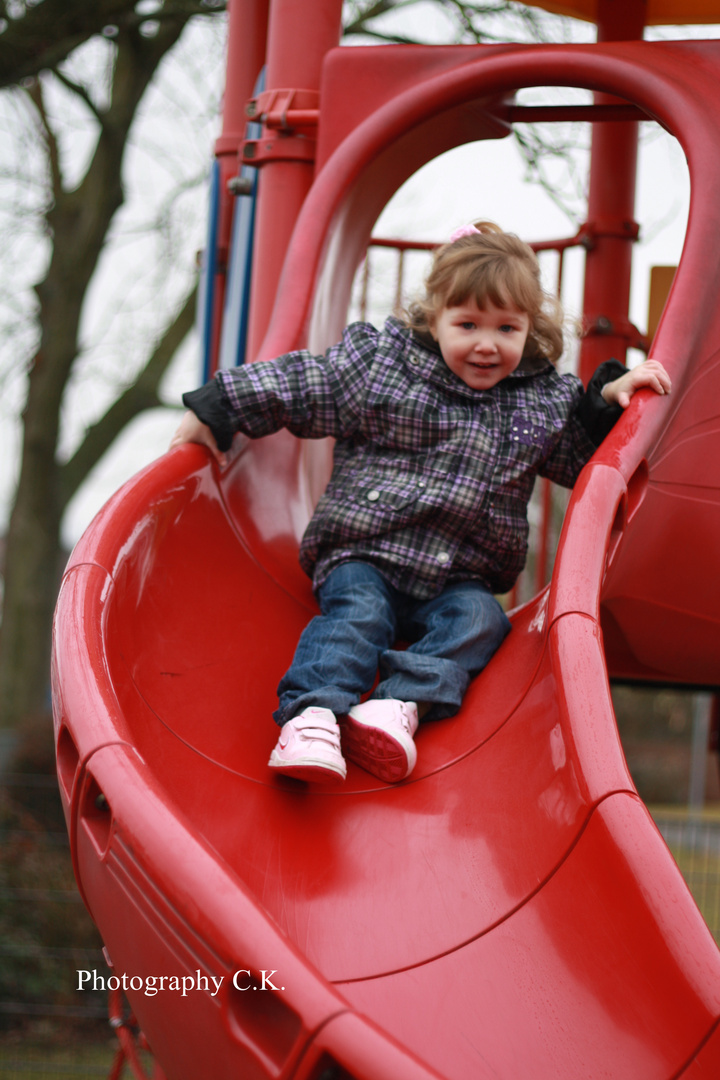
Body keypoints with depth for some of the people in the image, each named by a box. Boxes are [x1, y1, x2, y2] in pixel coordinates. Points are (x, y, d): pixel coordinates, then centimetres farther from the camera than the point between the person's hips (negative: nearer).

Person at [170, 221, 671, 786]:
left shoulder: (544, 400, 7)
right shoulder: (375, 362, -1)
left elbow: (582, 457, 19)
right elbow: (298, 385, 3)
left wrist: (609, 398, 2)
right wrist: (216, 410, 1)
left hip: (458, 577, 3)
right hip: (363, 556, -2)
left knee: (478, 618, -26)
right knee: (356, 613, -29)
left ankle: (402, 704, -41)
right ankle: (313, 711, -44)